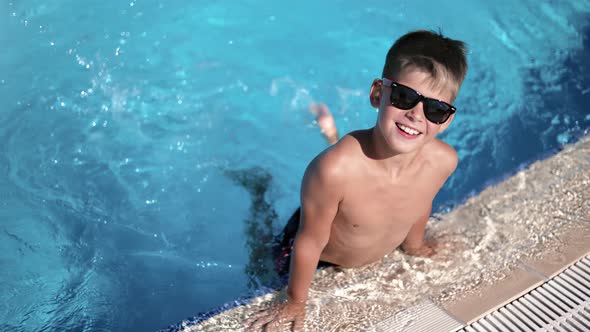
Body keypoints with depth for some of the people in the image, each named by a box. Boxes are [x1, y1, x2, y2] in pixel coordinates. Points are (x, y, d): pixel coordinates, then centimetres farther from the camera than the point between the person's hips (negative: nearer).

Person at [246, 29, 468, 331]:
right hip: (318, 260, -4)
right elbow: (311, 242, -29)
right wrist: (295, 301, -13)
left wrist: (413, 244, 14)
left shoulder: (443, 160, -30)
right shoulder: (335, 169, -46)